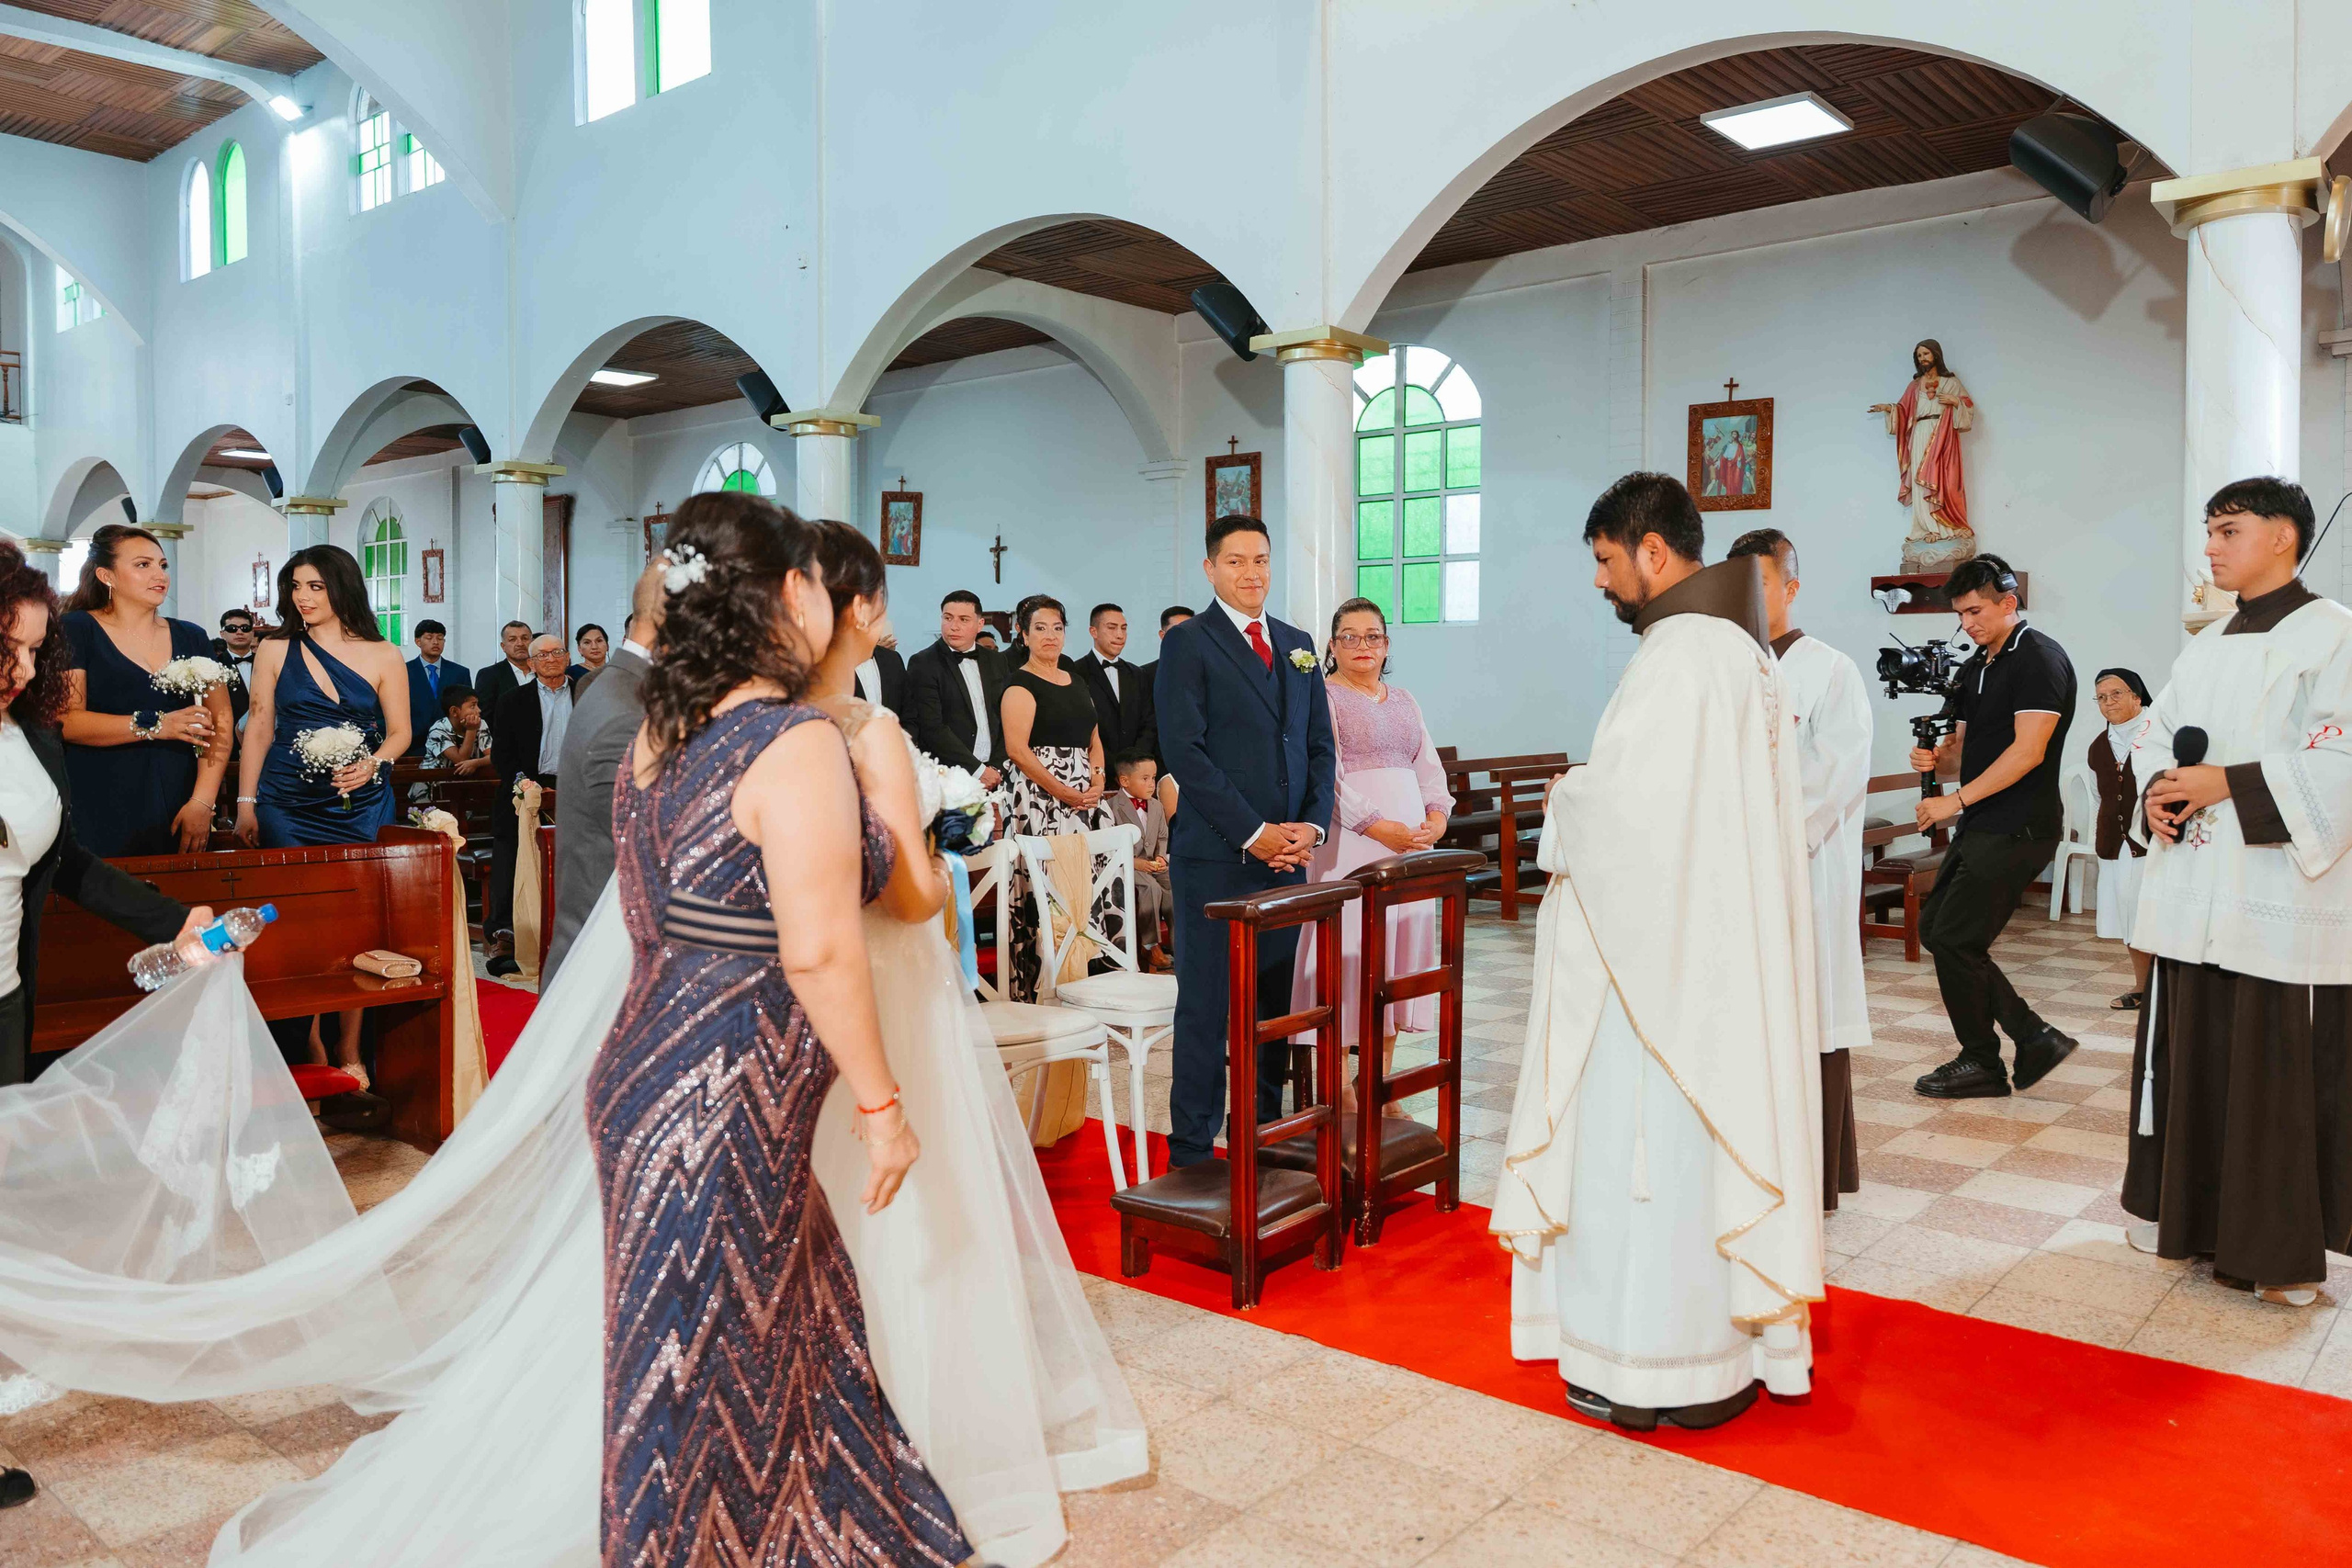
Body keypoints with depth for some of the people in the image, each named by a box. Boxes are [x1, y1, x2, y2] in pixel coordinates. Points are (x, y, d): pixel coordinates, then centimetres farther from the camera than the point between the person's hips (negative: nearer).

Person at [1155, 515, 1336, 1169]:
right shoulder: (1188, 643, -2)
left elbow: (1321, 746, 15)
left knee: (1275, 1005, 10)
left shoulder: (1298, 644, 17)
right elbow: (1185, 751, -11)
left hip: (1289, 854, 6)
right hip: (1215, 858, -6)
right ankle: (1193, 1154, 8)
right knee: (1206, 1009, -2)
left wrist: (1312, 826, -1)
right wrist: (1253, 834, -14)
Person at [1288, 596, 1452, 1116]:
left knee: (1399, 948, 7)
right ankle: (1339, 1089, 3)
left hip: (1412, 837, 7)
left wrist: (1438, 815, -4)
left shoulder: (1404, 701, 19)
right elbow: (1328, 776, -11)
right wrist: (1379, 827, -19)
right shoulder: (1322, 697, -2)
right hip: (1349, 841, -6)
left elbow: (1430, 767, 15)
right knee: (1348, 951, -5)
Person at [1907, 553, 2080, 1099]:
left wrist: (1957, 800, -20)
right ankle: (2036, 1038, 15)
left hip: (2017, 829, -10)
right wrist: (1936, 757, -2)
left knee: (1955, 939, -6)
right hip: (1980, 828, 10)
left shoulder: (2039, 658, -12)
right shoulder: (1976, 666, 16)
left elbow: (2028, 751, -20)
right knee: (1935, 928, 8)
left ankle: (1981, 1064, 10)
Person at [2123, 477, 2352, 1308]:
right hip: (2194, 891, 7)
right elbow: (2155, 732, 18)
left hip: (2282, 895, -7)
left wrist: (2227, 783, -19)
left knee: (2281, 1067, -1)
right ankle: (2187, 1213, 25)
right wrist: (2158, 789, -2)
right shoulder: (2204, 647, 16)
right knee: (2189, 1051, 12)